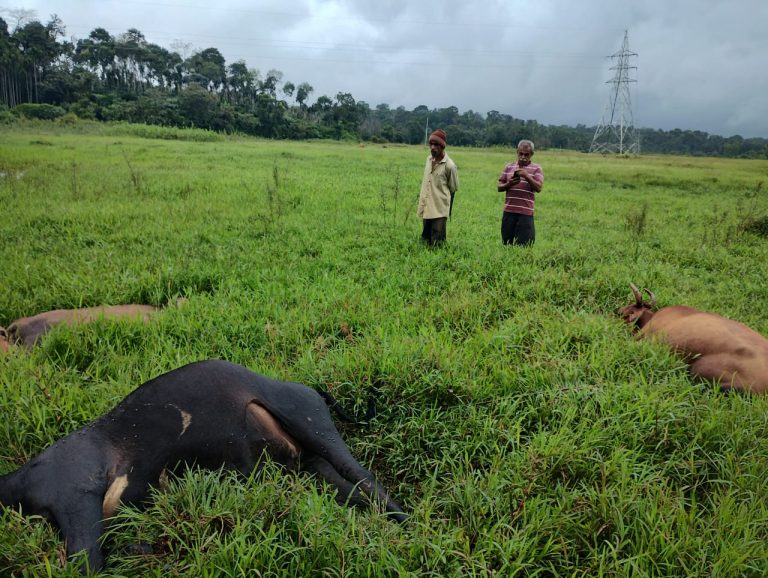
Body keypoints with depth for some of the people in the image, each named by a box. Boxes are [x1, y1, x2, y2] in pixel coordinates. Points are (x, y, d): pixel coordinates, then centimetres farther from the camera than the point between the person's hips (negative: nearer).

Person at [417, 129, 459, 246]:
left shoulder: (449, 166, -11)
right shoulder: (429, 159, 8)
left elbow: (453, 190, -3)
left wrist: (448, 212, 3)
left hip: (439, 211, -6)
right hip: (426, 209, 6)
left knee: (437, 243, -5)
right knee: (425, 241, 13)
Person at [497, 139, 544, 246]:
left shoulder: (536, 169, 5)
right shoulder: (509, 167, 14)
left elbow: (538, 188, -7)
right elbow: (499, 187, 13)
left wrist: (527, 176, -20)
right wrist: (509, 184, -8)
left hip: (525, 213, -3)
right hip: (509, 211, 3)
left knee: (523, 245, -4)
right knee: (506, 244, 8)